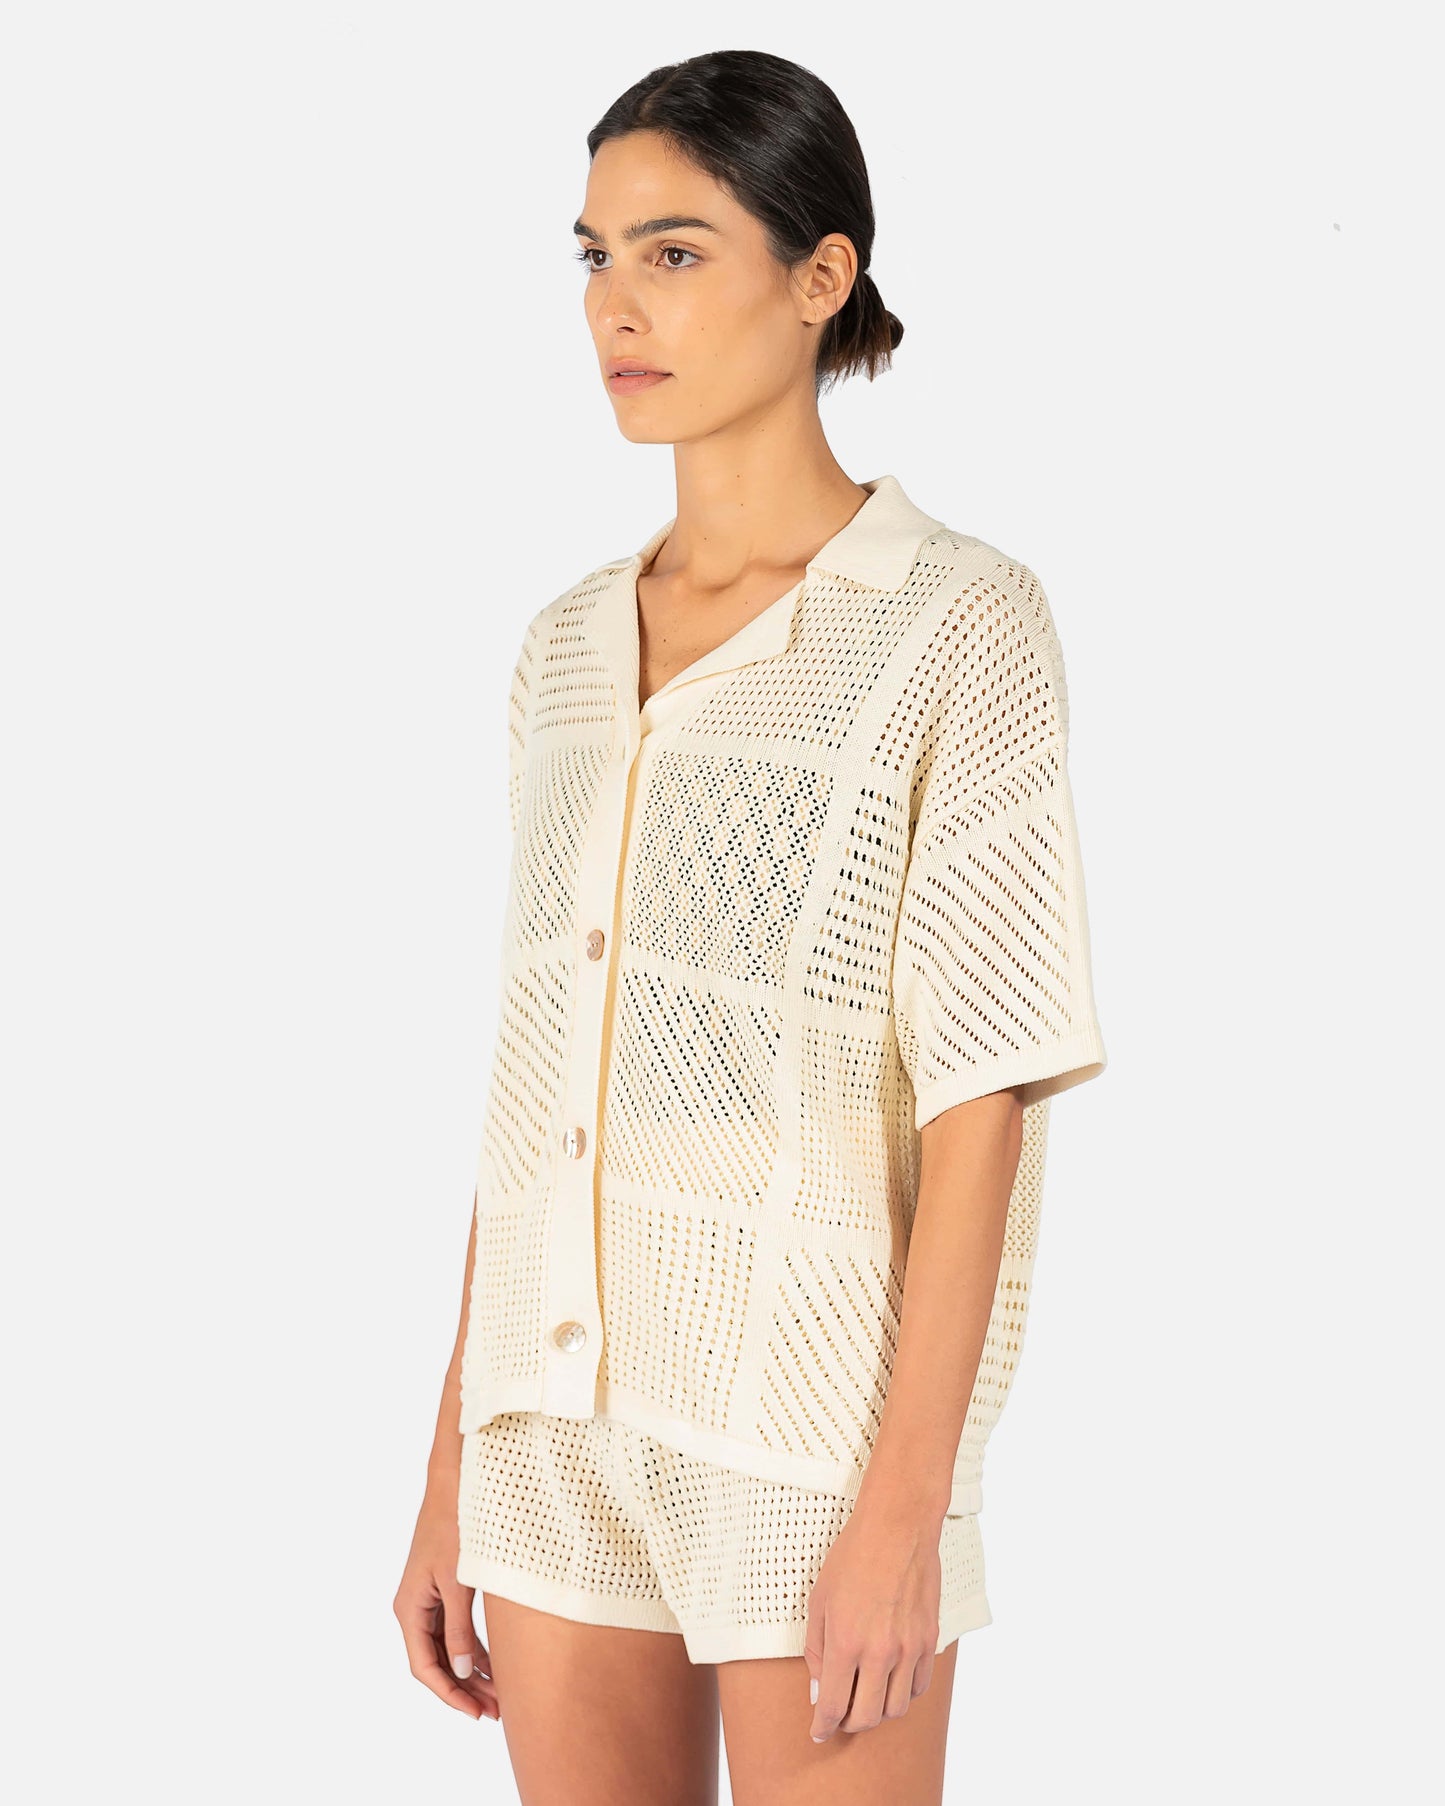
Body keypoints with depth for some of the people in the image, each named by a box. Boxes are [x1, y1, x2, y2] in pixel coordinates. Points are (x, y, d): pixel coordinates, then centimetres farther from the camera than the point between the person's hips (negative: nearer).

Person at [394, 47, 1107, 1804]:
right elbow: (542, 1072, 12)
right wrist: (457, 1468, 10)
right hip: (570, 1423, 6)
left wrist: (907, 1511, -16)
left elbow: (980, 1093, -12)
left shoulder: (958, 618, -9)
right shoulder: (575, 640, 10)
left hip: (809, 1422, -6)